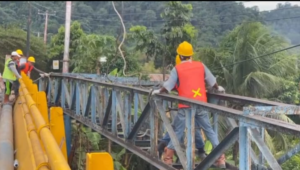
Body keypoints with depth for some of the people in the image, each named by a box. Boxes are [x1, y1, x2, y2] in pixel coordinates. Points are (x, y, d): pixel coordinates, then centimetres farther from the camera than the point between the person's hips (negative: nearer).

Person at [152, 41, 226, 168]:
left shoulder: (177, 69, -2)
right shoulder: (201, 65, 7)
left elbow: (168, 86, -3)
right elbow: (211, 81, 16)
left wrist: (158, 91, 15)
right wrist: (218, 88, 35)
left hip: (185, 106, -2)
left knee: (178, 131, 7)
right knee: (209, 130, 10)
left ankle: (168, 159, 10)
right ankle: (220, 158, 8)